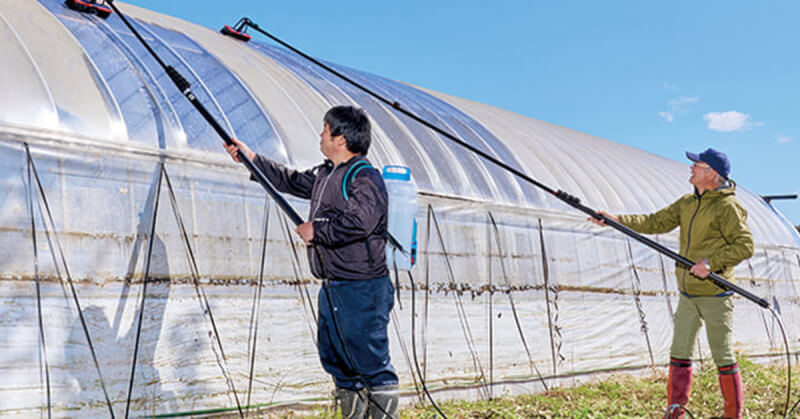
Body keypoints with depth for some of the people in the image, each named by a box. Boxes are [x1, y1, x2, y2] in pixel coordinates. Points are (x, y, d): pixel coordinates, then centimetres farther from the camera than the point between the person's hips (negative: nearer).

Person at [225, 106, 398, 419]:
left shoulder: (365, 178, -14)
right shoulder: (325, 175, 15)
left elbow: (357, 224, -28)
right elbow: (291, 181, 31)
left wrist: (316, 230, -15)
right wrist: (252, 158, 34)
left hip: (363, 290, -10)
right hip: (332, 288, 10)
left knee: (372, 361, -7)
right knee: (334, 358, 15)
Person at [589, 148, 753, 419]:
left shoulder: (728, 206, -11)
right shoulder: (687, 203, 11)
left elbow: (745, 246, -13)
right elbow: (657, 223, 10)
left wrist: (711, 263, -22)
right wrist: (617, 220, 0)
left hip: (714, 295, -7)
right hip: (688, 295, 7)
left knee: (723, 357, 0)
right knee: (679, 354, 9)